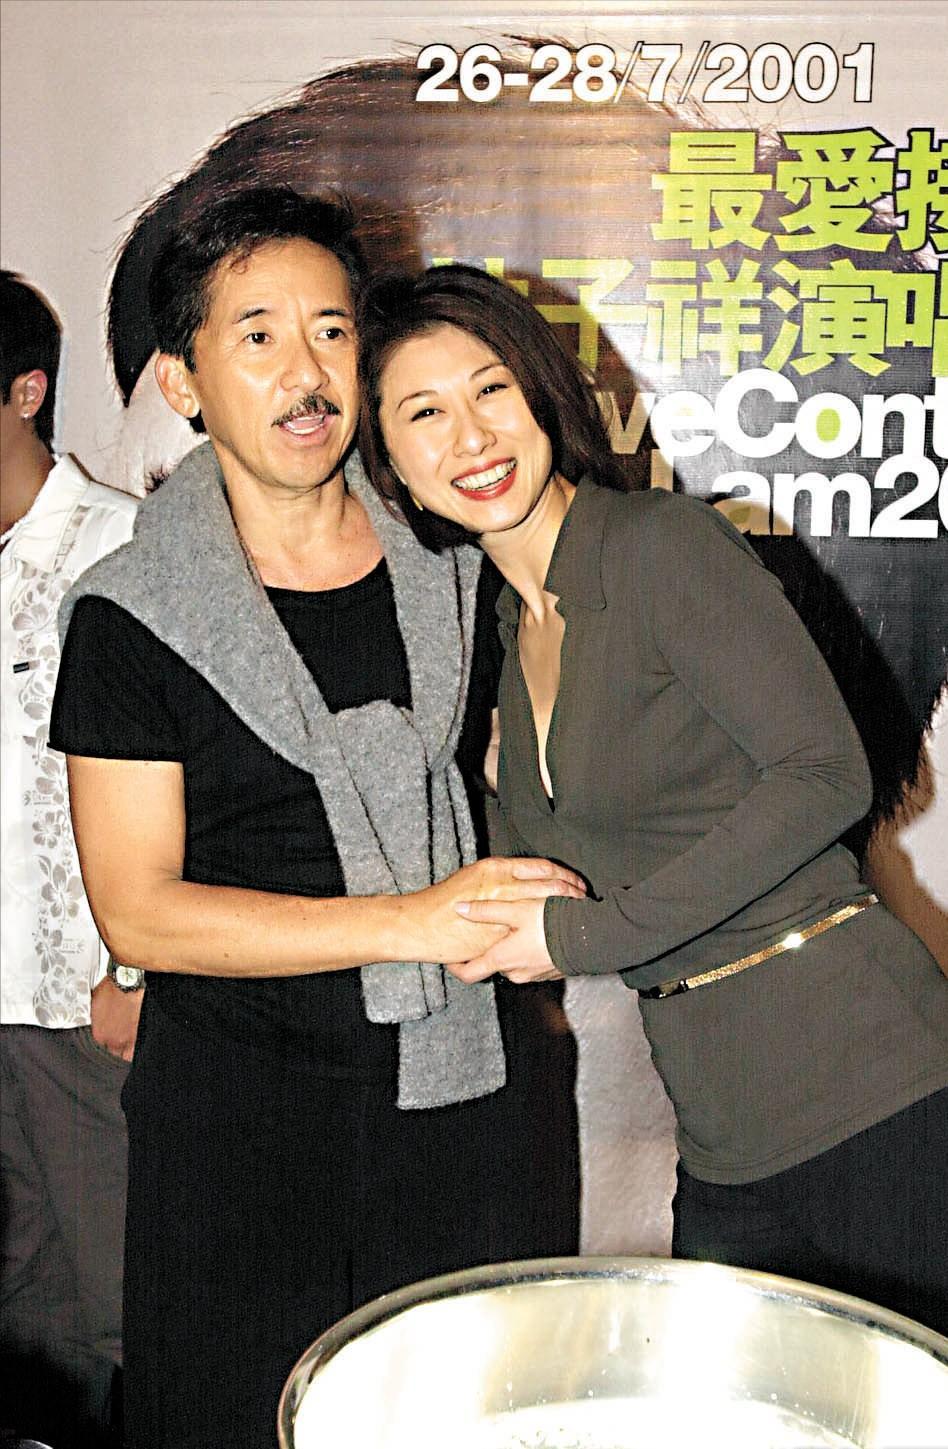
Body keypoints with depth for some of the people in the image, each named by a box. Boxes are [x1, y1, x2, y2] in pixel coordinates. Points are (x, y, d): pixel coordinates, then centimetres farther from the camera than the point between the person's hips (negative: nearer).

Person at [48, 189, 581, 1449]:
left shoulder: (447, 559, 6)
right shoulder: (133, 614, -8)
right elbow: (138, 913, -12)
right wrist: (409, 923, -18)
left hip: (477, 1090, 4)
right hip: (249, 1121, -3)